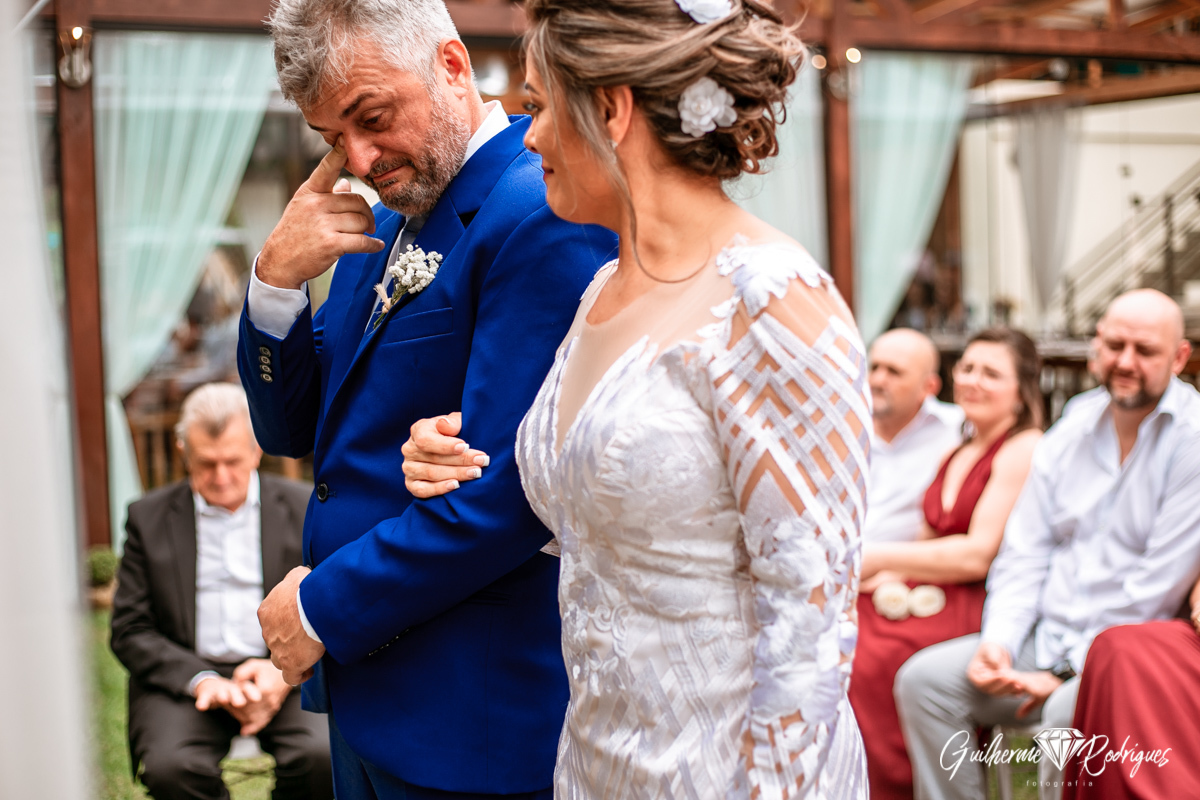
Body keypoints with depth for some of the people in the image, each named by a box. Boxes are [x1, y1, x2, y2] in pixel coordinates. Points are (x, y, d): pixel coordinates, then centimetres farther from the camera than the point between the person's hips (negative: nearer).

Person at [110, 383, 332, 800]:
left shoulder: (304, 508, 6)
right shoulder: (148, 517, 6)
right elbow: (130, 631, 3)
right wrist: (201, 680, -14)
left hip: (287, 674, 0)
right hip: (183, 674, 0)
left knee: (322, 757, -29)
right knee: (170, 766, -30)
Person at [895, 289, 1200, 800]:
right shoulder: (1075, 423, 9)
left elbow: (1159, 584, -15)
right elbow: (1026, 548, 10)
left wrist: (1065, 671, -15)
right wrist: (998, 641, -6)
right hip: (1047, 638, 6)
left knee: (1069, 710, -35)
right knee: (922, 678, -9)